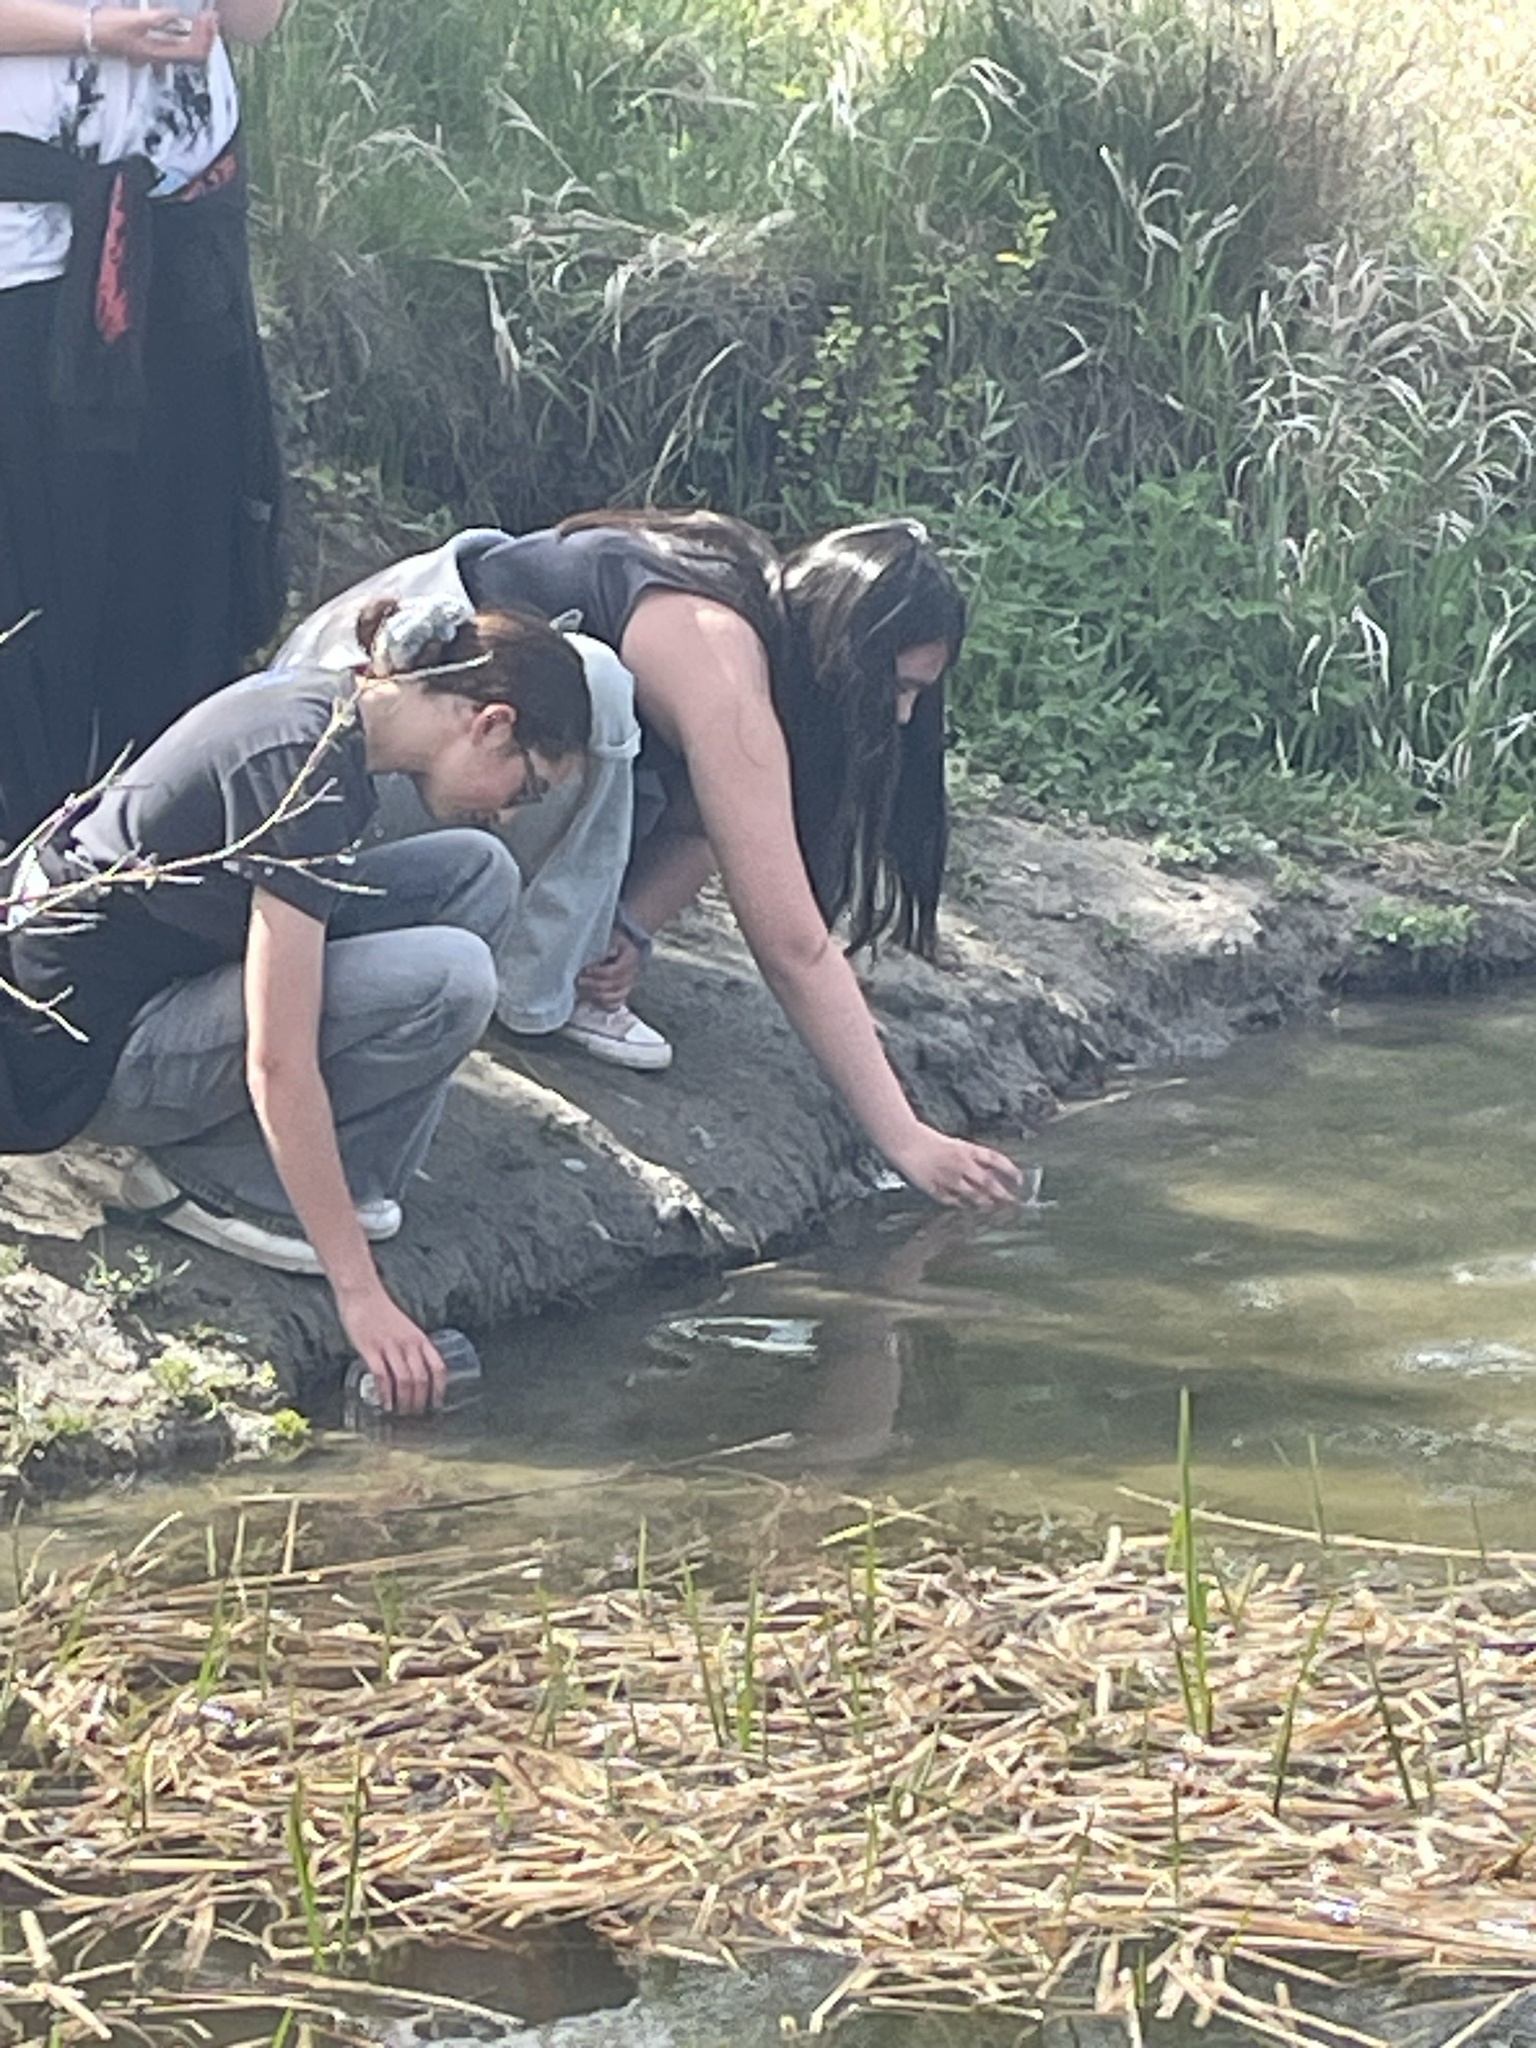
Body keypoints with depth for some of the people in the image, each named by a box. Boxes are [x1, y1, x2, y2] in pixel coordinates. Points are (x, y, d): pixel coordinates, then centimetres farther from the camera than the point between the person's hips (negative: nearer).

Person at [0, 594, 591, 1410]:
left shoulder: (318, 707, 4)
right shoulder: (307, 769, -25)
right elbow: (279, 1066, -27)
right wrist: (361, 1295, -25)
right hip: (90, 1050, -9)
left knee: (476, 874, -1)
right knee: (446, 980, -26)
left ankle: (345, 1179, 0)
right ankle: (216, 1179, -8)